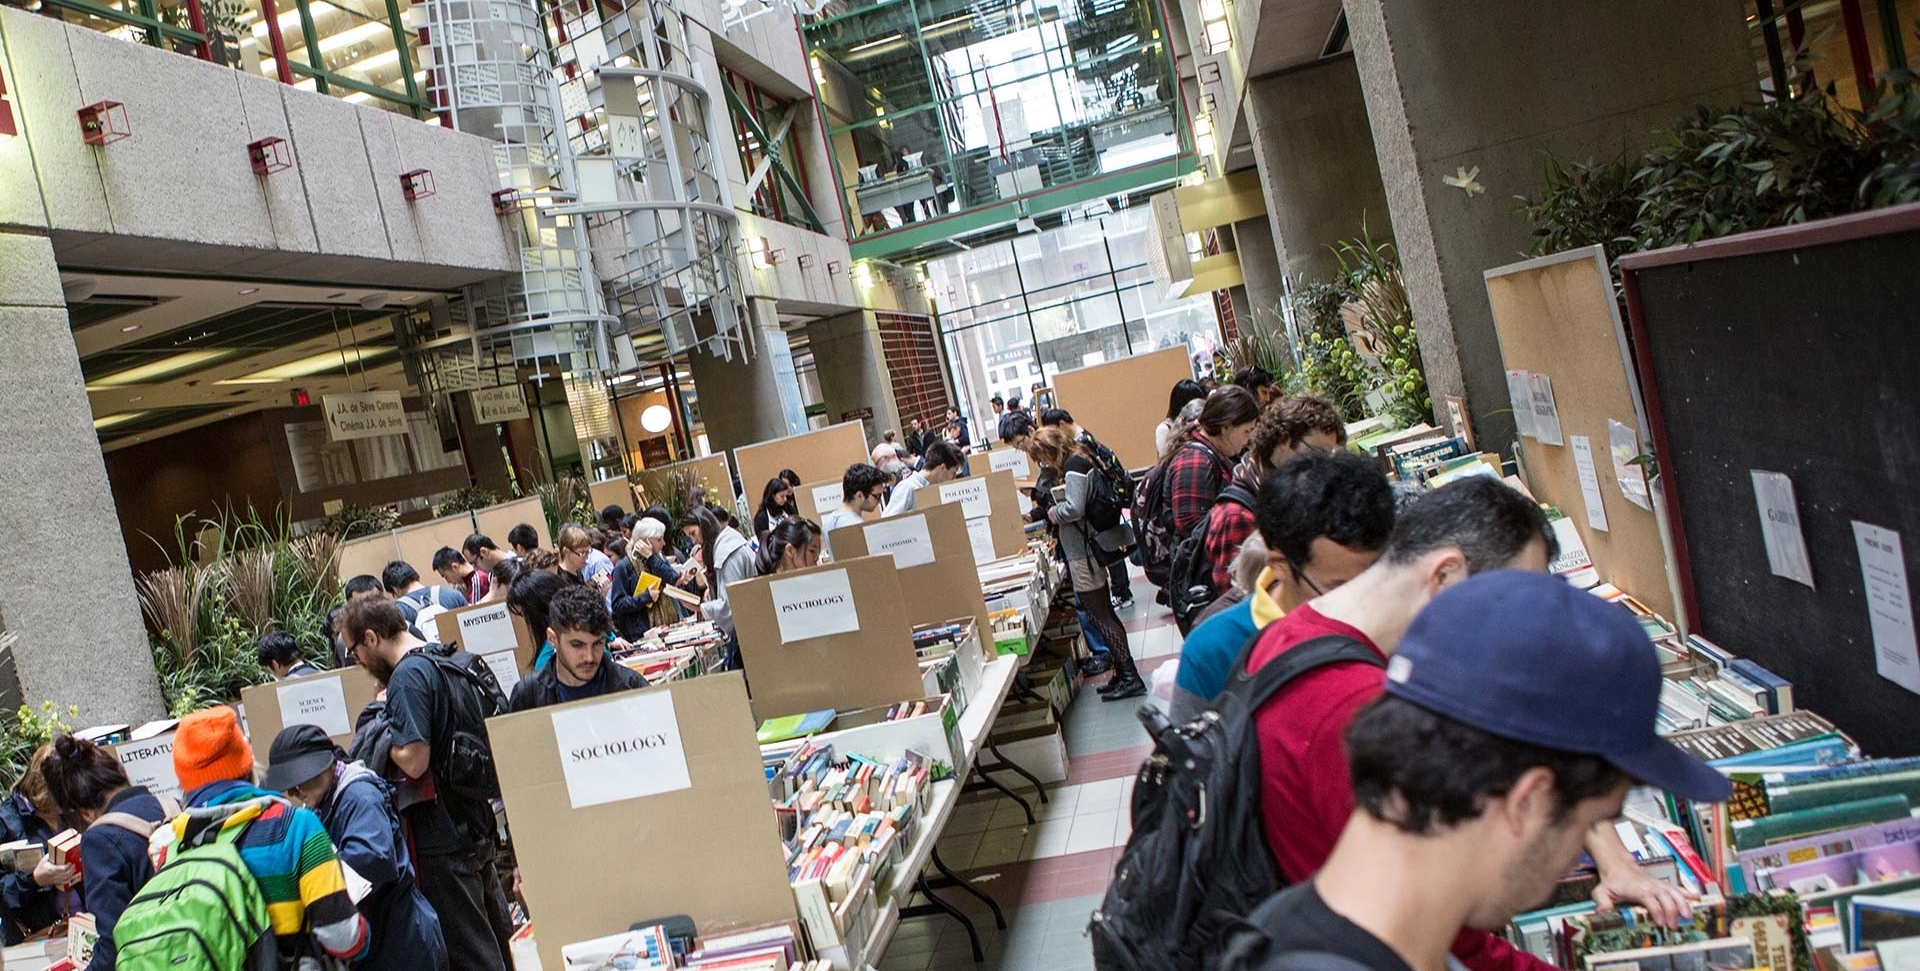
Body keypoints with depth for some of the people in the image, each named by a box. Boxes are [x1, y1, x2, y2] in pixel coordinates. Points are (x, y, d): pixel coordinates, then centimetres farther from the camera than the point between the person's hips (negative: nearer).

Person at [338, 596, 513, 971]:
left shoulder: (407, 676, -18)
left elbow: (414, 760, -25)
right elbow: (488, 729, 18)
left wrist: (382, 731, -7)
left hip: (443, 835, -9)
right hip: (476, 821, 9)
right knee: (494, 935, 20)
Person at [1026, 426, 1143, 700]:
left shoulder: (1074, 466, -17)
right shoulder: (1081, 461, 13)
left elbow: (1074, 508, -28)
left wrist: (1053, 513, -9)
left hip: (1083, 553, -10)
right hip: (1089, 548, 10)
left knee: (1100, 617, -5)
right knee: (1105, 614, 15)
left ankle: (1130, 678, -2)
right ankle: (1123, 673, 21)